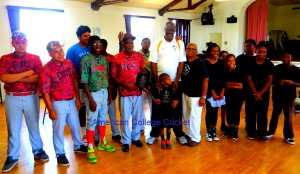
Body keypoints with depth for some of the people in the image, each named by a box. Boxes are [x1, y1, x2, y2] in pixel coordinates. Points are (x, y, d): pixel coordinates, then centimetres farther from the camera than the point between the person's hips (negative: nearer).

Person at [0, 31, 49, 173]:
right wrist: (27, 73, -15)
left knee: (34, 125, 13)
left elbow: (39, 78, -12)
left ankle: (38, 150, 30)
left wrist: (15, 78, -15)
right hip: (12, 98, 0)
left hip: (31, 97, 0)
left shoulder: (35, 58, 0)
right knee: (13, 128, 11)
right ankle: (12, 156, 25)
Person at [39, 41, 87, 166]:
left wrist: (77, 98, 8)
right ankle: (60, 154, 25)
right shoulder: (46, 69, -15)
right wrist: (50, 110, -14)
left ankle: (78, 146, 43)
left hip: (71, 101, 5)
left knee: (75, 125, 20)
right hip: (58, 103, -5)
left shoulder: (68, 63, 0)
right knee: (58, 129, 8)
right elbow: (45, 91, -14)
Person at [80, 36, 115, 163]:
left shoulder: (104, 59, 7)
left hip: (104, 92, 6)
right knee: (92, 121, 2)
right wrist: (90, 100, -16)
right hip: (93, 94, -5)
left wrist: (109, 94, 9)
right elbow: (84, 82, -13)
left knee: (103, 118, 17)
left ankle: (102, 143, 35)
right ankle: (90, 149, 15)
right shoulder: (86, 60, -11)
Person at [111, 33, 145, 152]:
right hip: (124, 93, -3)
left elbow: (143, 72, 9)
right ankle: (125, 141, 21)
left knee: (137, 117, 12)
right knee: (125, 118, 5)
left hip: (138, 92, 3)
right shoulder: (117, 58, -6)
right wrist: (125, 84, -15)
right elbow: (113, 76, -4)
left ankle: (135, 137, 31)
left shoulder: (139, 56, 3)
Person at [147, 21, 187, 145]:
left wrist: (176, 80, -8)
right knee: (157, 108, 6)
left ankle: (179, 134, 21)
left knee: (177, 108, 7)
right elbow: (153, 63, -3)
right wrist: (157, 81, -8)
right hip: (159, 81, 0)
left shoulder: (180, 43, 2)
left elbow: (181, 62, -1)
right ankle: (154, 134, 19)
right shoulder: (157, 43, 0)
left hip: (175, 82, 1)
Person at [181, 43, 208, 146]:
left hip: (196, 95, -6)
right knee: (186, 116, 15)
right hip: (184, 93, 6)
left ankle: (196, 138, 17)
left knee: (194, 117, 2)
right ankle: (188, 134, 33)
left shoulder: (200, 63, -10)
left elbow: (205, 80, -12)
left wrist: (203, 97, -16)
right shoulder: (184, 62, 4)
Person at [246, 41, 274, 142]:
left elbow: (269, 81, -3)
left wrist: (260, 93, -10)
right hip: (251, 92, 0)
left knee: (263, 113, 4)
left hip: (264, 93, 0)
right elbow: (249, 79, -4)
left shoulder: (269, 64, -2)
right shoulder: (250, 63, -4)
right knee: (251, 113, 4)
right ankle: (251, 132, 16)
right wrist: (255, 93, -11)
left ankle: (262, 133, 15)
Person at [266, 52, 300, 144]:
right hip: (277, 95, 1)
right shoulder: (276, 68, 1)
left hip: (289, 96, -1)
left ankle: (288, 136, 15)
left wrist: (292, 83, -20)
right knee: (275, 113, 12)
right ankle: (271, 131, 26)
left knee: (288, 116, 3)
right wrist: (278, 82, -16)